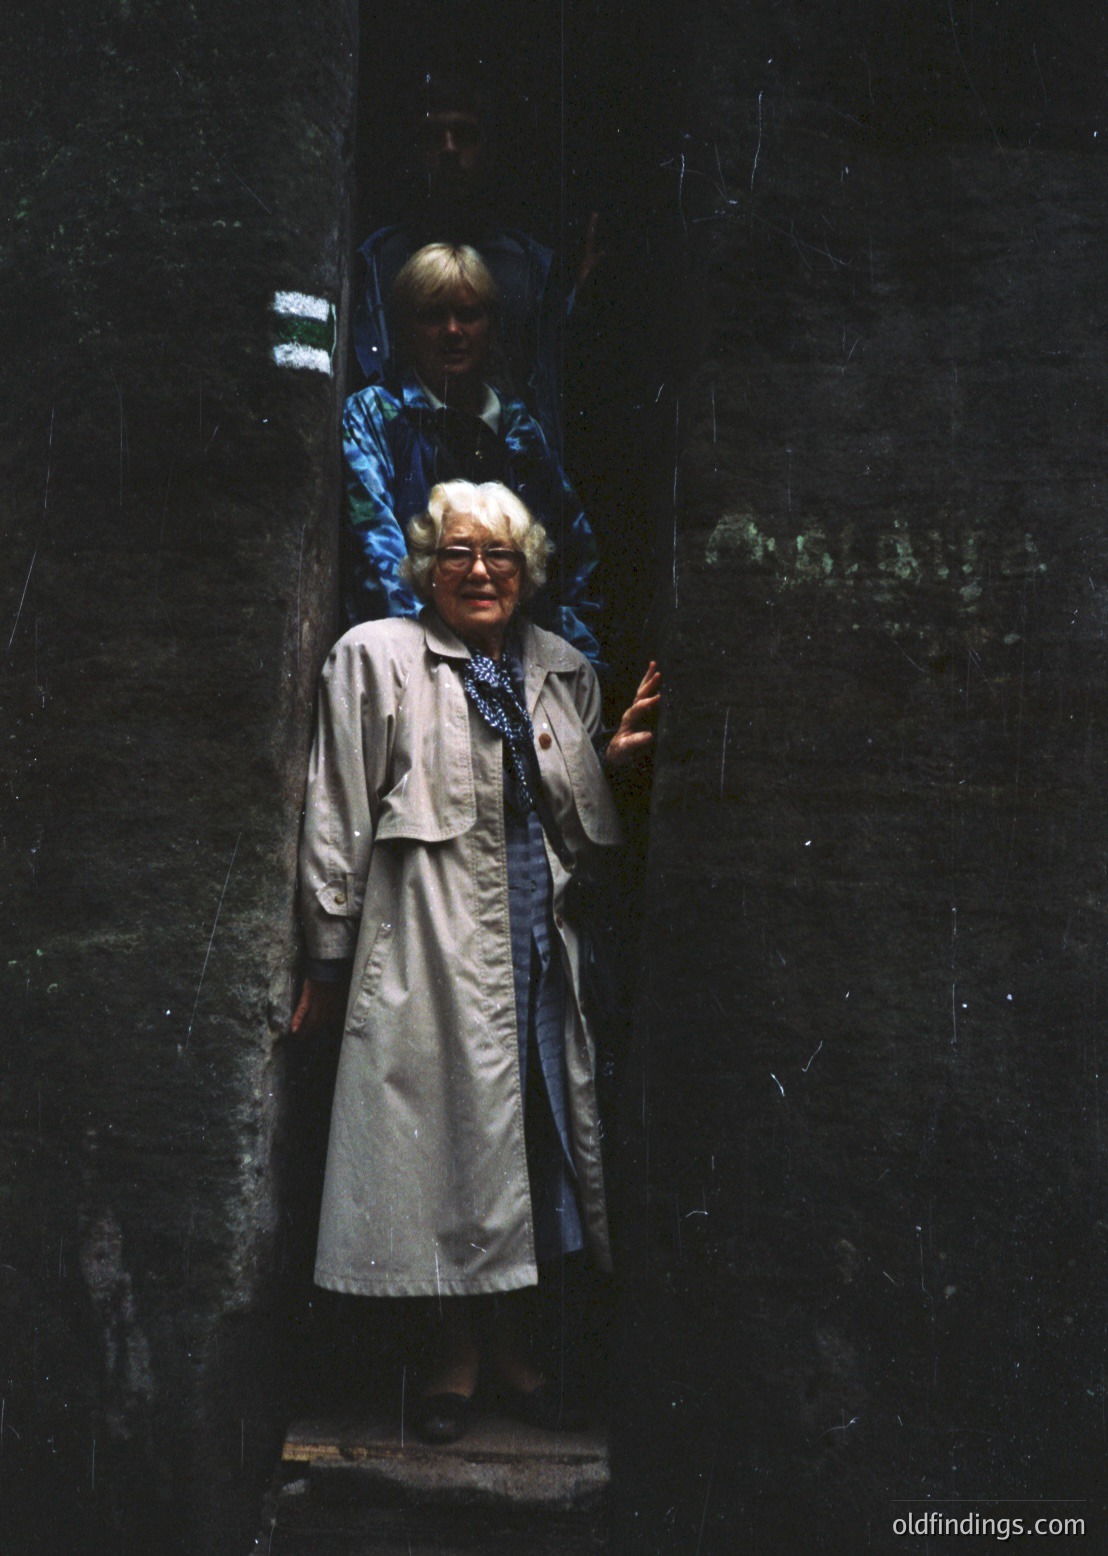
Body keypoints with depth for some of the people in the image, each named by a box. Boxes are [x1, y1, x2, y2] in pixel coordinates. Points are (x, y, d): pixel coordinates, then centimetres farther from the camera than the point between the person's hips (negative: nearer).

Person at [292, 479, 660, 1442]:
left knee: (540, 1135, 7)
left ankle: (513, 1342, 26)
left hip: (540, 943, 4)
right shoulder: (376, 658, -1)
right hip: (432, 951, -4)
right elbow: (338, 822, -2)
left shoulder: (563, 671, 13)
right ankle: (457, 1352, 20)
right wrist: (329, 964, -2)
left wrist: (618, 757, -1)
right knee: (450, 1137, 0)